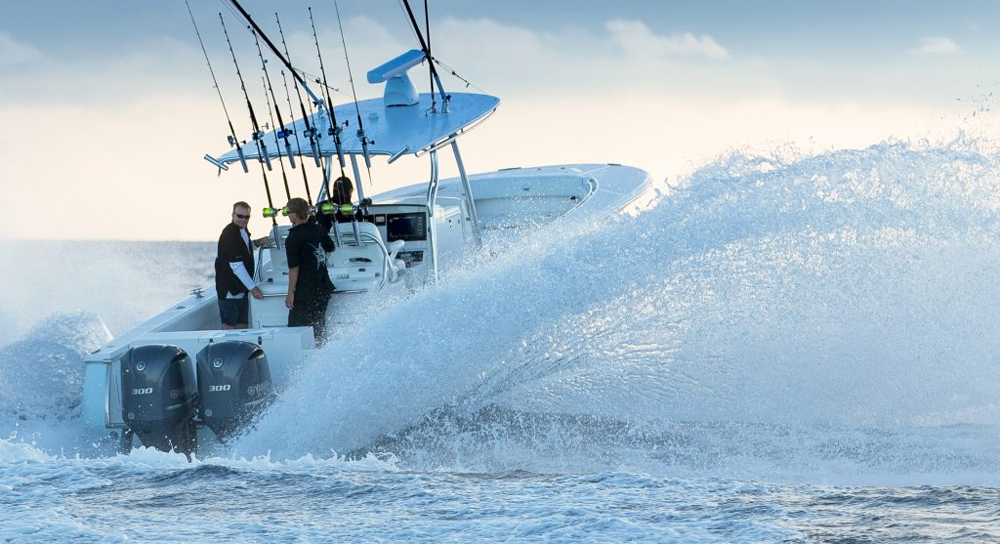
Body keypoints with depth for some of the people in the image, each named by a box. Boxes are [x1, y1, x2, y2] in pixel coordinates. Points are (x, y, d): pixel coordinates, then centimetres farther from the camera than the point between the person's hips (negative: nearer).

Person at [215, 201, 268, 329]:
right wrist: (252, 287, -26)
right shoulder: (229, 234, -19)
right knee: (229, 326, -7)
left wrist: (256, 243, 12)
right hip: (229, 289, -9)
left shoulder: (243, 231, 10)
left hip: (241, 289, 9)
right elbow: (236, 265, -24)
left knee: (242, 326, 11)